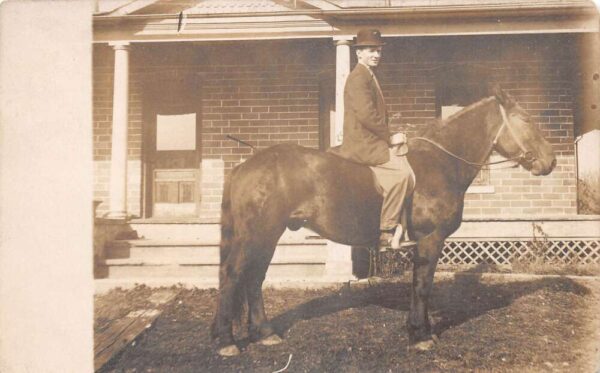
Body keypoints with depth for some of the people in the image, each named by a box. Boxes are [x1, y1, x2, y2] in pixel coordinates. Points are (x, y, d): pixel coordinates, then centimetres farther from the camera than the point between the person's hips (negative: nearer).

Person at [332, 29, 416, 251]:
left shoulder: (369, 76, 22)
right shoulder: (359, 77, -10)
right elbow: (366, 114, -20)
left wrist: (388, 136, 9)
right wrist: (390, 138, -13)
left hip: (371, 141, 10)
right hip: (362, 144, -10)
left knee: (407, 171, 5)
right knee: (400, 172, -24)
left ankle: (396, 228, 7)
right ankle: (386, 232, -16)